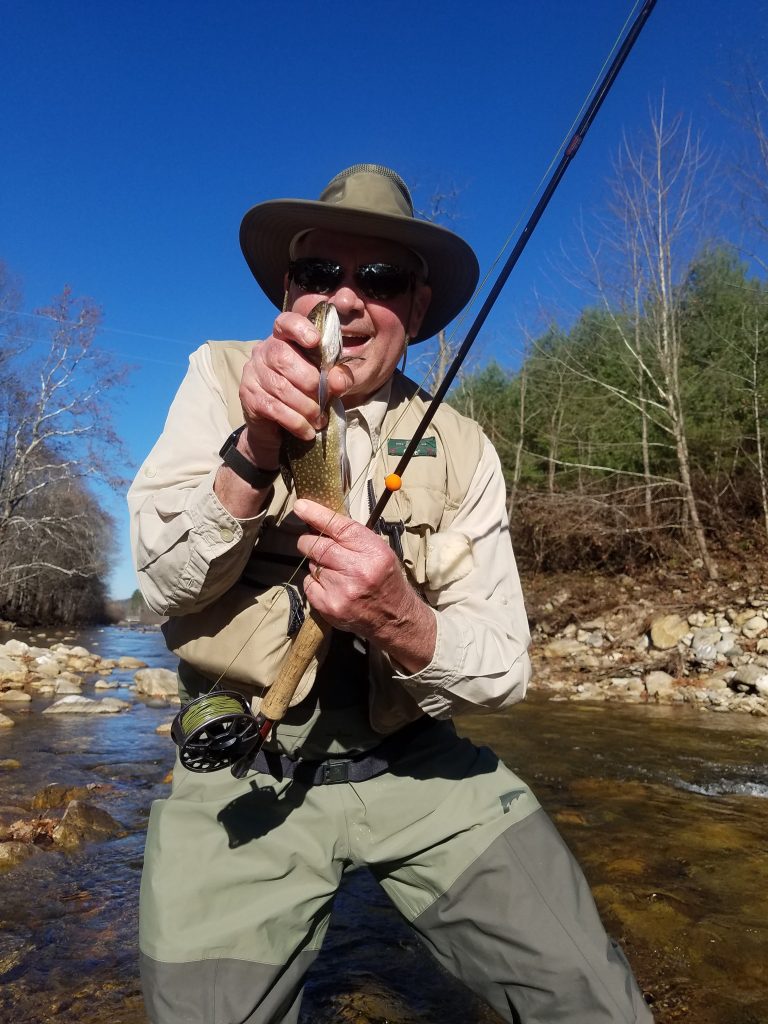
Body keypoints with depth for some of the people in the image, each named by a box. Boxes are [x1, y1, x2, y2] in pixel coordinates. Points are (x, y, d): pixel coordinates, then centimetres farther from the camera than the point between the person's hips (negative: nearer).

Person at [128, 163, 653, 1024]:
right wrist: (254, 450, -27)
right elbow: (166, 586, -10)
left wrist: (403, 626, -27)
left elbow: (503, 669, -6)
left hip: (419, 771, 1)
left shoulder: (462, 450, -3)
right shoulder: (221, 378, -3)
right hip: (242, 783, 0)